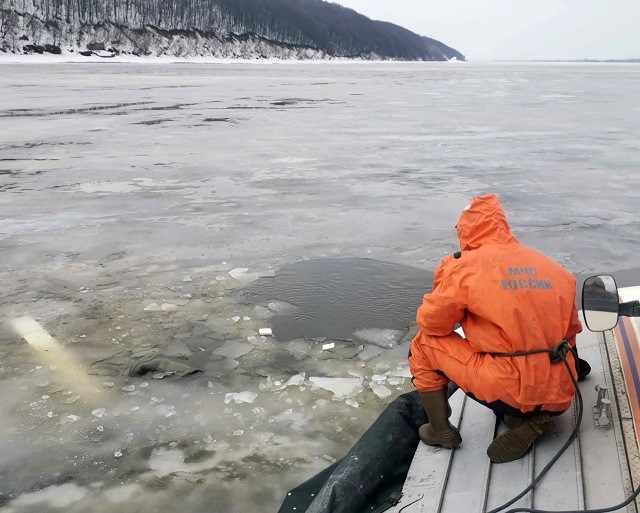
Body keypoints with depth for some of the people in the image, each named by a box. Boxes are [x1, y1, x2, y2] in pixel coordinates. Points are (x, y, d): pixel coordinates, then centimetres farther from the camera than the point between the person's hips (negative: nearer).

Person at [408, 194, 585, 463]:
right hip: (559, 397, 6)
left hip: (509, 392, -5)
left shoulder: (464, 265, -4)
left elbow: (430, 324, 2)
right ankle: (530, 419, 11)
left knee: (424, 343, 11)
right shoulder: (553, 268, 12)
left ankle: (440, 430, 18)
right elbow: (570, 332, 20)